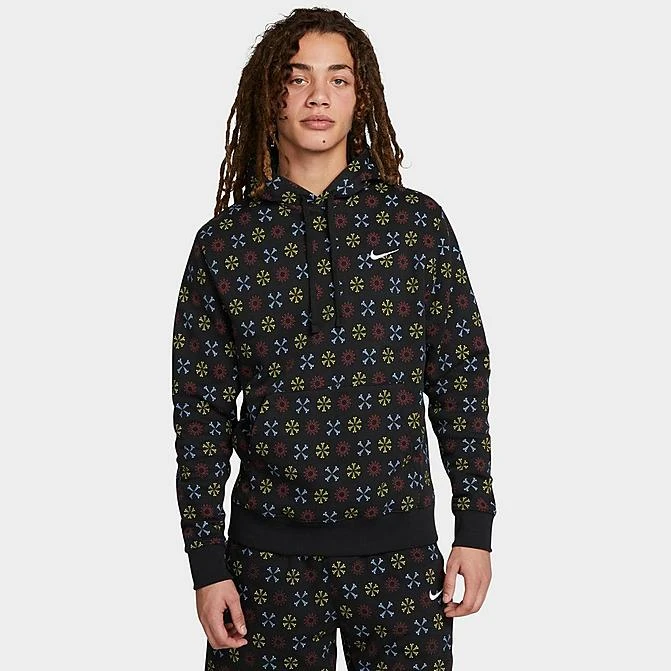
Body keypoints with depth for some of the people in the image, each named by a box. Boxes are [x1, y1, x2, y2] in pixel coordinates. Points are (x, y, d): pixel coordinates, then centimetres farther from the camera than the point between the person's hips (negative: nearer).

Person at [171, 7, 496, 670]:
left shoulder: (418, 222, 0)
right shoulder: (223, 242, 1)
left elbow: (460, 377, 3)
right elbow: (200, 408, 2)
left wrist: (474, 528, 1)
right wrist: (207, 562, 0)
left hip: (399, 546, 0)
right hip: (268, 548, 0)